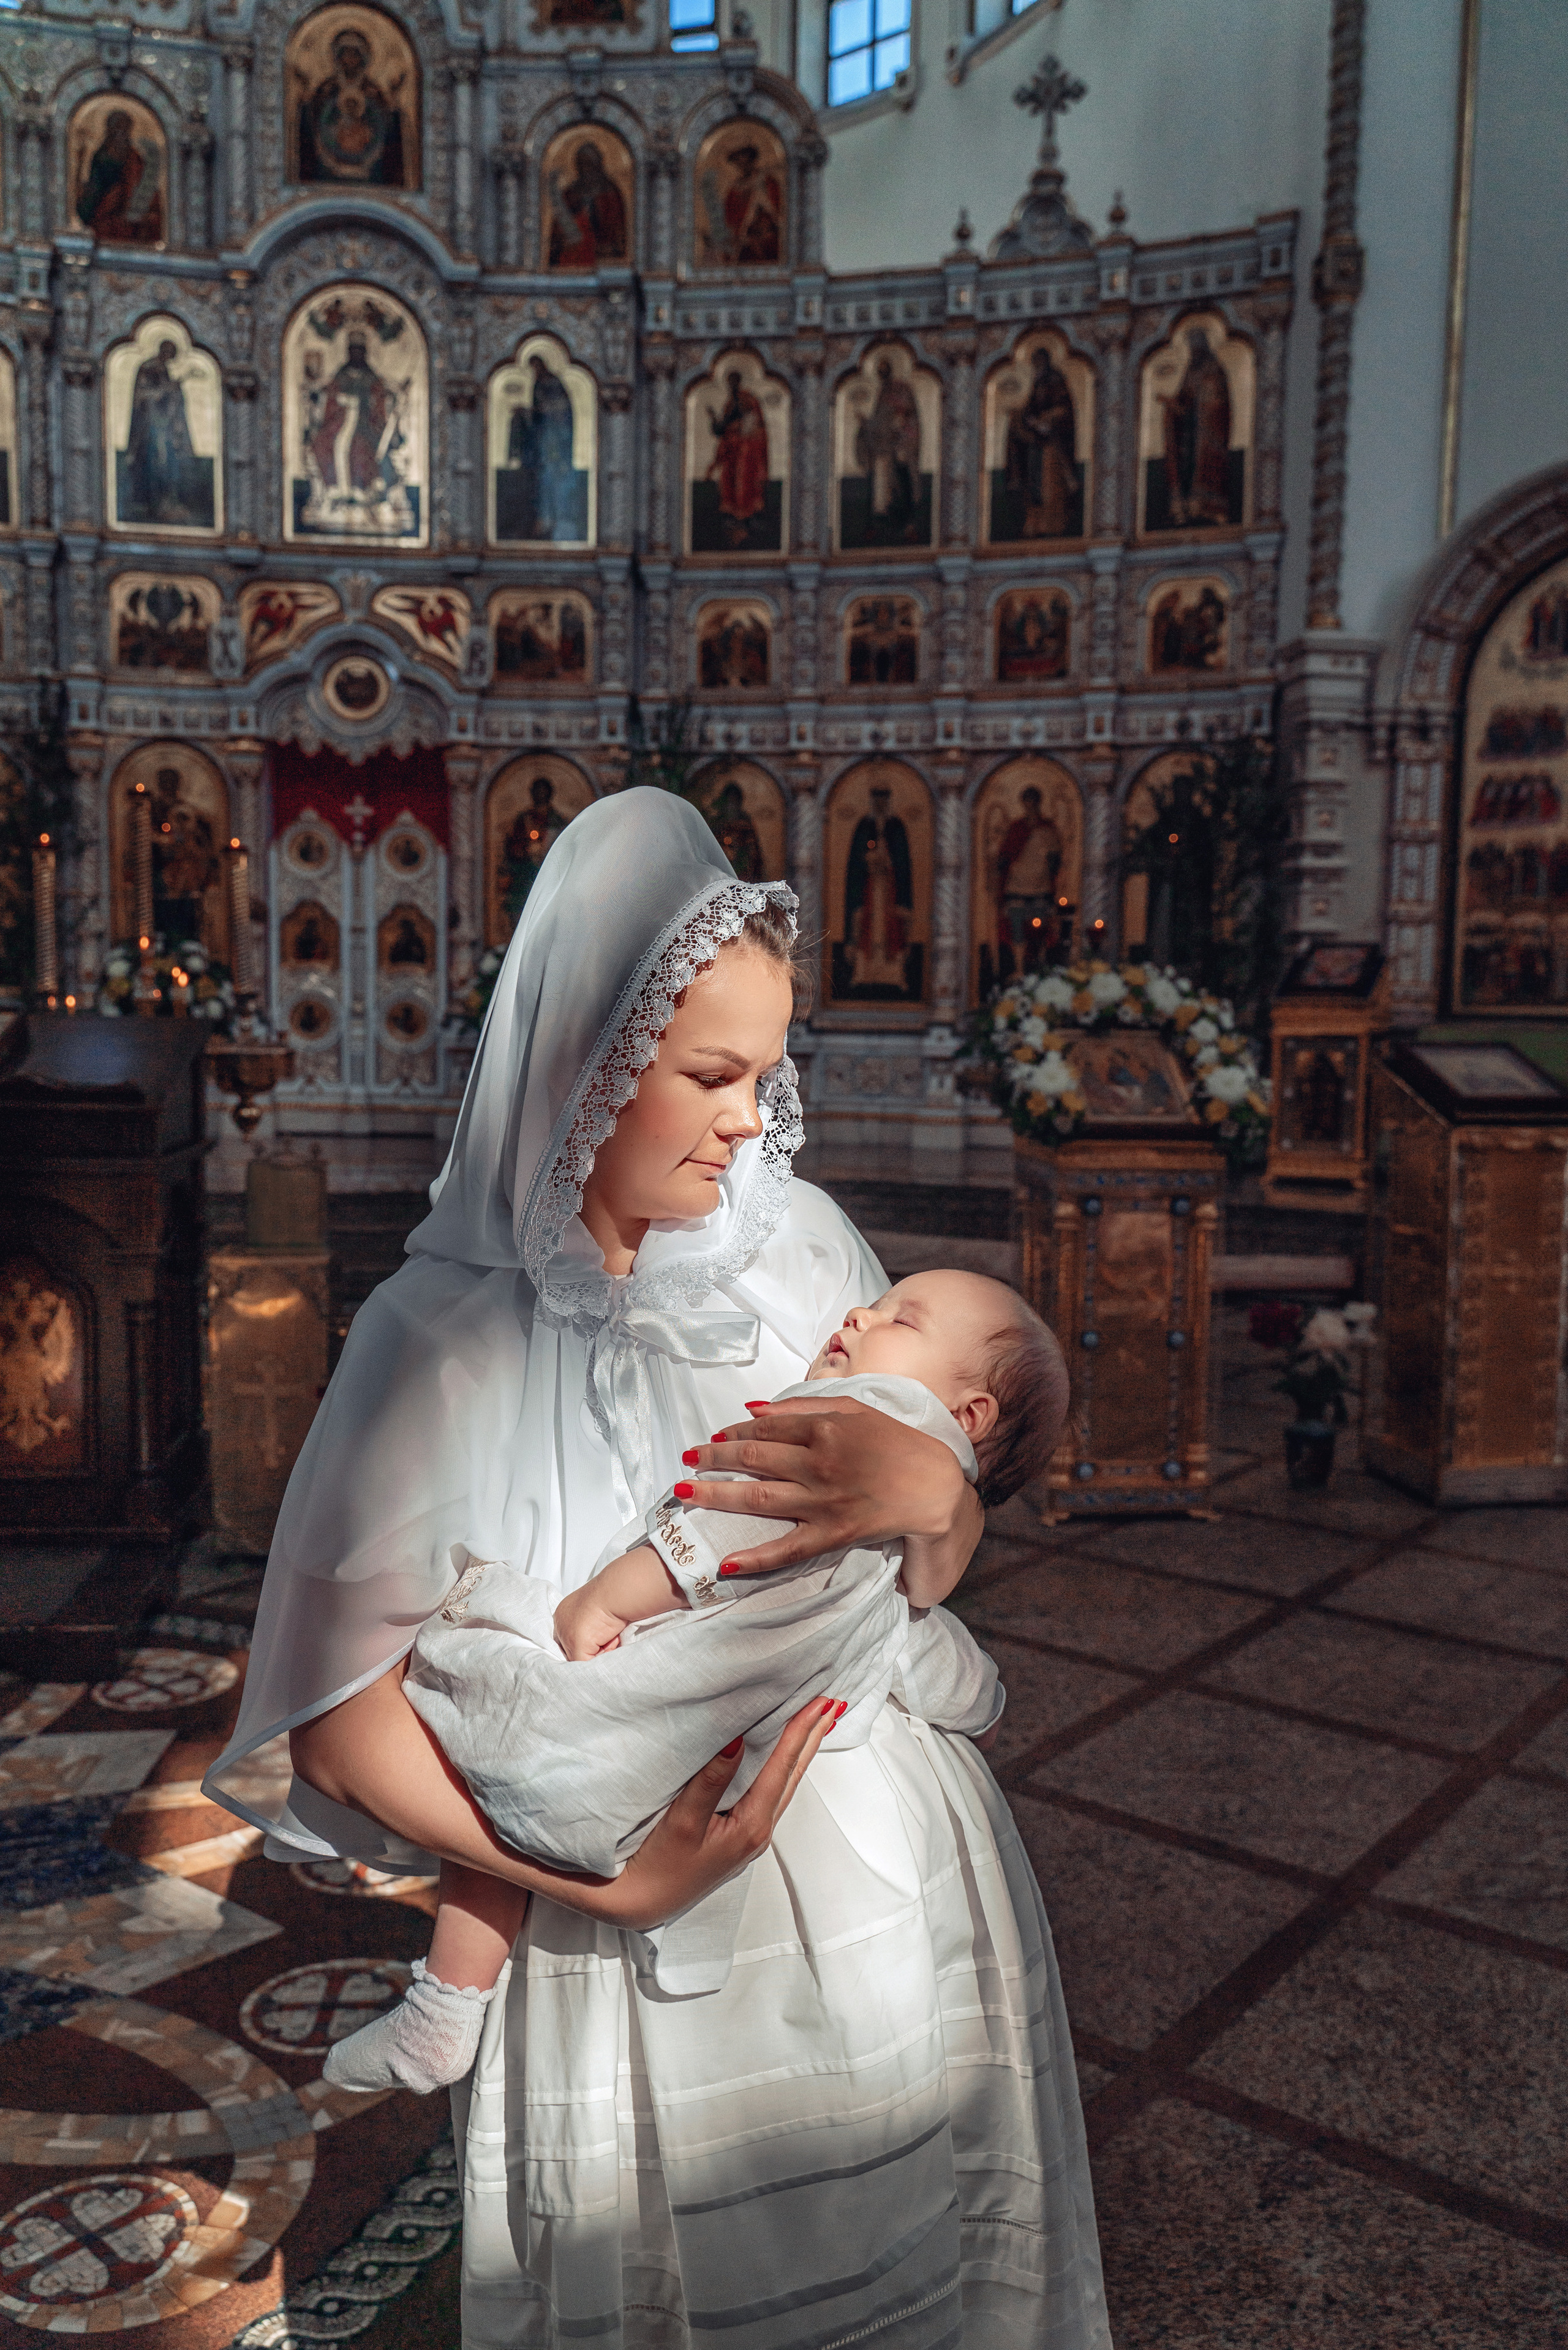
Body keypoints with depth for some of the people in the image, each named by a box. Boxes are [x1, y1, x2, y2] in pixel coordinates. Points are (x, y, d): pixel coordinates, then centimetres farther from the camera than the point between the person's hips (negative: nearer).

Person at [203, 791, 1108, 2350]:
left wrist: (929, 1489, -19)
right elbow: (342, 1721, -13)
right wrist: (608, 1881, -19)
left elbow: (944, 1565, 4)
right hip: (652, 1927, -3)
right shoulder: (448, 1338, -15)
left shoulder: (801, 1245, -3)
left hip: (890, 1862, 4)